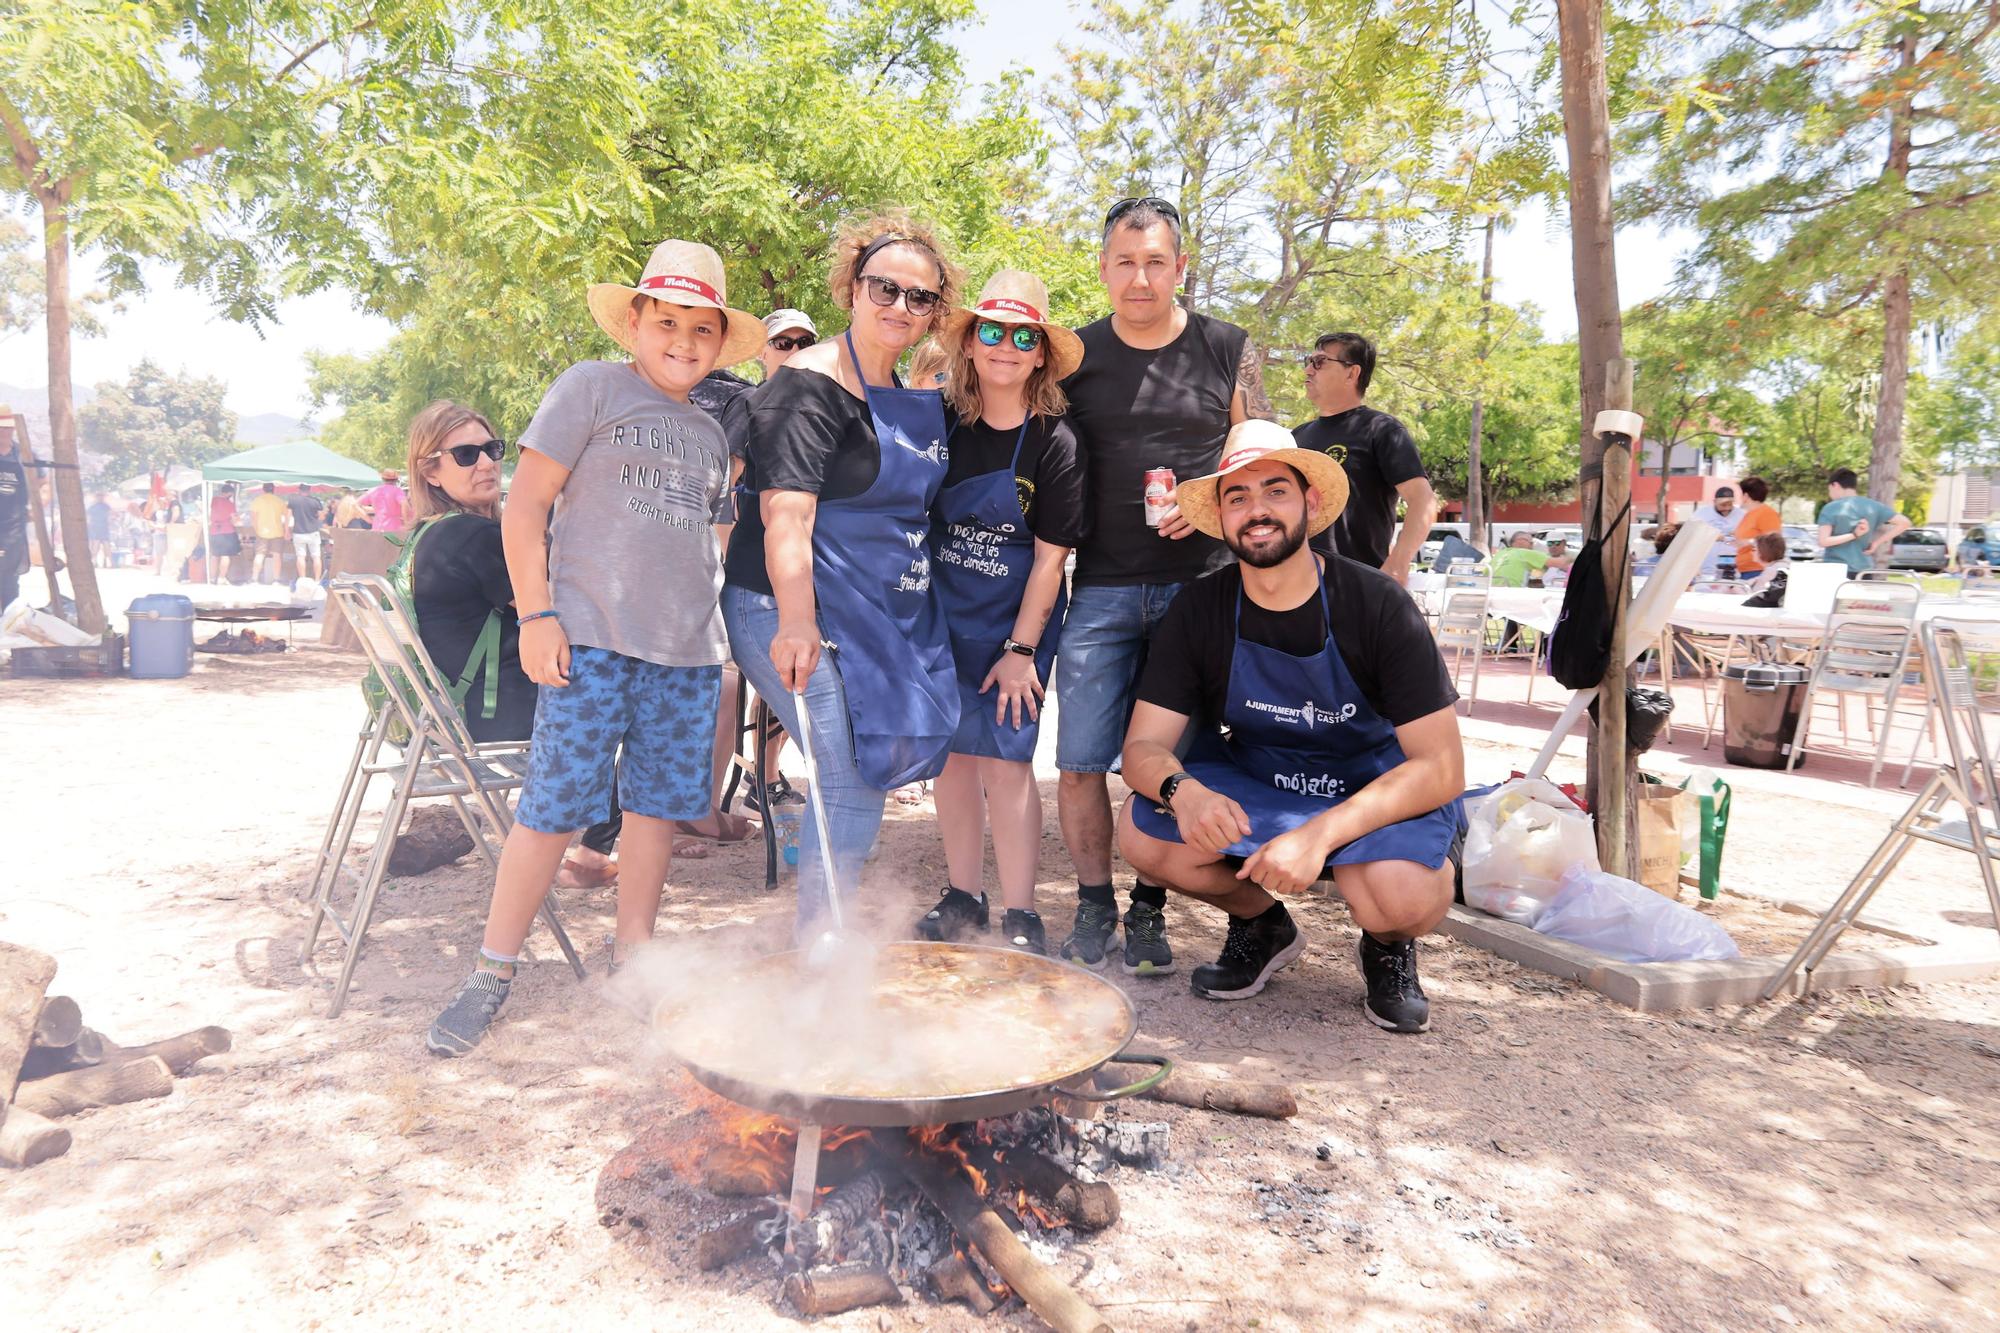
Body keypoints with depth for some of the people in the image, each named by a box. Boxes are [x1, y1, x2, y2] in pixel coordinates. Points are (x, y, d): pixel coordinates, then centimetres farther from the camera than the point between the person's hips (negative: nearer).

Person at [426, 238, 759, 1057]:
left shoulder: (713, 433, 18)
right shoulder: (591, 387, 2)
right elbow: (526, 509, -2)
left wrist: (719, 652, 19)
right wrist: (536, 614, -11)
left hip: (687, 651, 5)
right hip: (591, 638, -5)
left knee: (660, 801, 8)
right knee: (556, 805, -3)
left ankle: (632, 953, 23)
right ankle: (492, 970, 11)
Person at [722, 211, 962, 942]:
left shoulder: (913, 394, 13)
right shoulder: (810, 385, -13)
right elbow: (786, 511, -24)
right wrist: (795, 621, -34)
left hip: (884, 611, 9)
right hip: (797, 612, -9)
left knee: (881, 760, 12)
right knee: (852, 781, -11)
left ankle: (820, 942, 29)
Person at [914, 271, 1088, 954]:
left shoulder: (1055, 443, -11)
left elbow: (1050, 557, -10)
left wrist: (1021, 649, -12)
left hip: (1014, 618, -4)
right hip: (941, 610, 4)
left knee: (1003, 757, -7)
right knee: (951, 751, 8)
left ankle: (1019, 917, 6)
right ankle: (963, 897, 23)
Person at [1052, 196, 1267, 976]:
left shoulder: (1227, 351, 7)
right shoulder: (1074, 356, 9)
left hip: (1198, 586, 0)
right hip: (1101, 588, 1)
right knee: (1080, 760, -2)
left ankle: (1149, 912, 20)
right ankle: (1094, 909, 16)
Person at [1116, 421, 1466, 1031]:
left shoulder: (1378, 605, -18)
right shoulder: (1199, 610, -10)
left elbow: (1441, 766, -21)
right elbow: (1144, 747, -11)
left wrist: (1319, 834, -35)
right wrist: (1182, 790, -37)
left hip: (1375, 787, -3)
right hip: (1252, 781, 3)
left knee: (1400, 895, -35)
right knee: (1142, 832, -23)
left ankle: (1390, 946, 6)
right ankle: (1262, 923, 8)